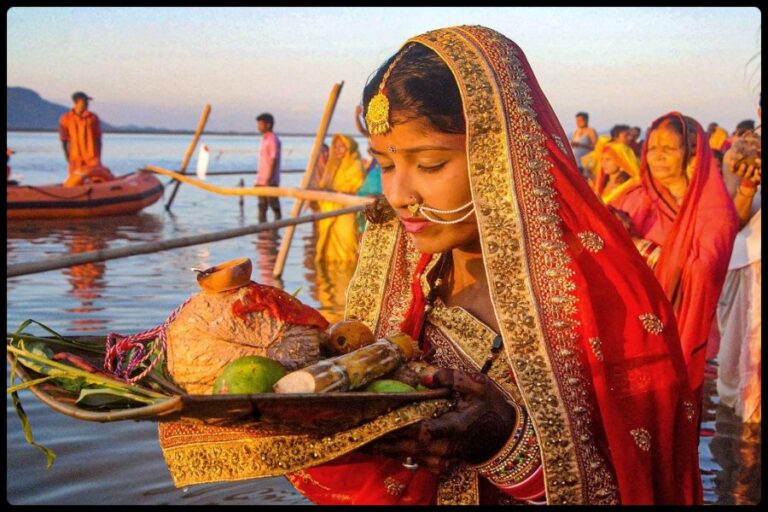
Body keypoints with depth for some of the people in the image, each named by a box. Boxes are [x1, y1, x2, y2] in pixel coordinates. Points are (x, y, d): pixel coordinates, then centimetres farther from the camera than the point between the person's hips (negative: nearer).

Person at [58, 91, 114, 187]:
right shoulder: (65, 119, 2)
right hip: (75, 160, 0)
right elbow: (64, 142, 3)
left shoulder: (93, 118, 3)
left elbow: (98, 140, 5)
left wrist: (98, 159, -1)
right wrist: (69, 160, -4)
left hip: (93, 161, 0)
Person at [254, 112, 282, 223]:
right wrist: (258, 179, 18)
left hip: (270, 181, -9)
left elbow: (274, 160, -17)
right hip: (261, 180, 9)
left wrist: (270, 178, -22)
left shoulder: (273, 140, -11)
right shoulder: (264, 140, 15)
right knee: (262, 206, 9)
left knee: (274, 205, -3)